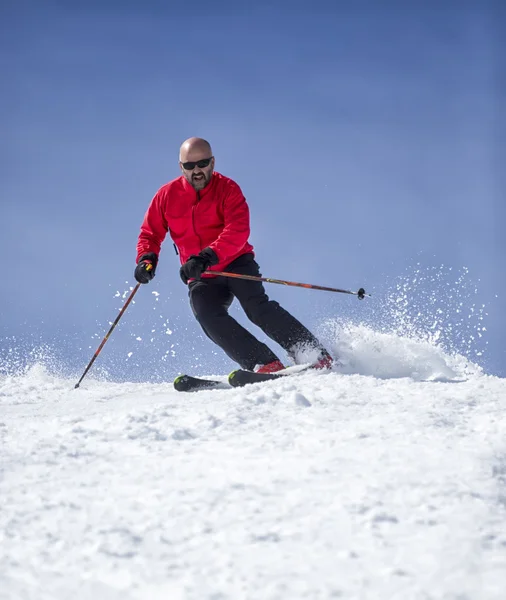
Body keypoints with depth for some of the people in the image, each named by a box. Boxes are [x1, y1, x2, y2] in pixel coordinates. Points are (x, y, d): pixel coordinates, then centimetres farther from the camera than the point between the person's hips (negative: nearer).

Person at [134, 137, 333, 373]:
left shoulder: (227, 189, -9)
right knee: (210, 318, -26)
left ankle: (317, 358, -23)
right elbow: (150, 234, 11)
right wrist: (146, 259, -13)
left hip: (236, 264, -3)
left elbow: (238, 231, -23)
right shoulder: (167, 196, 1)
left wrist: (207, 257, -39)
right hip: (201, 278, 3)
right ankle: (266, 365, -32)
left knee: (257, 307, -26)